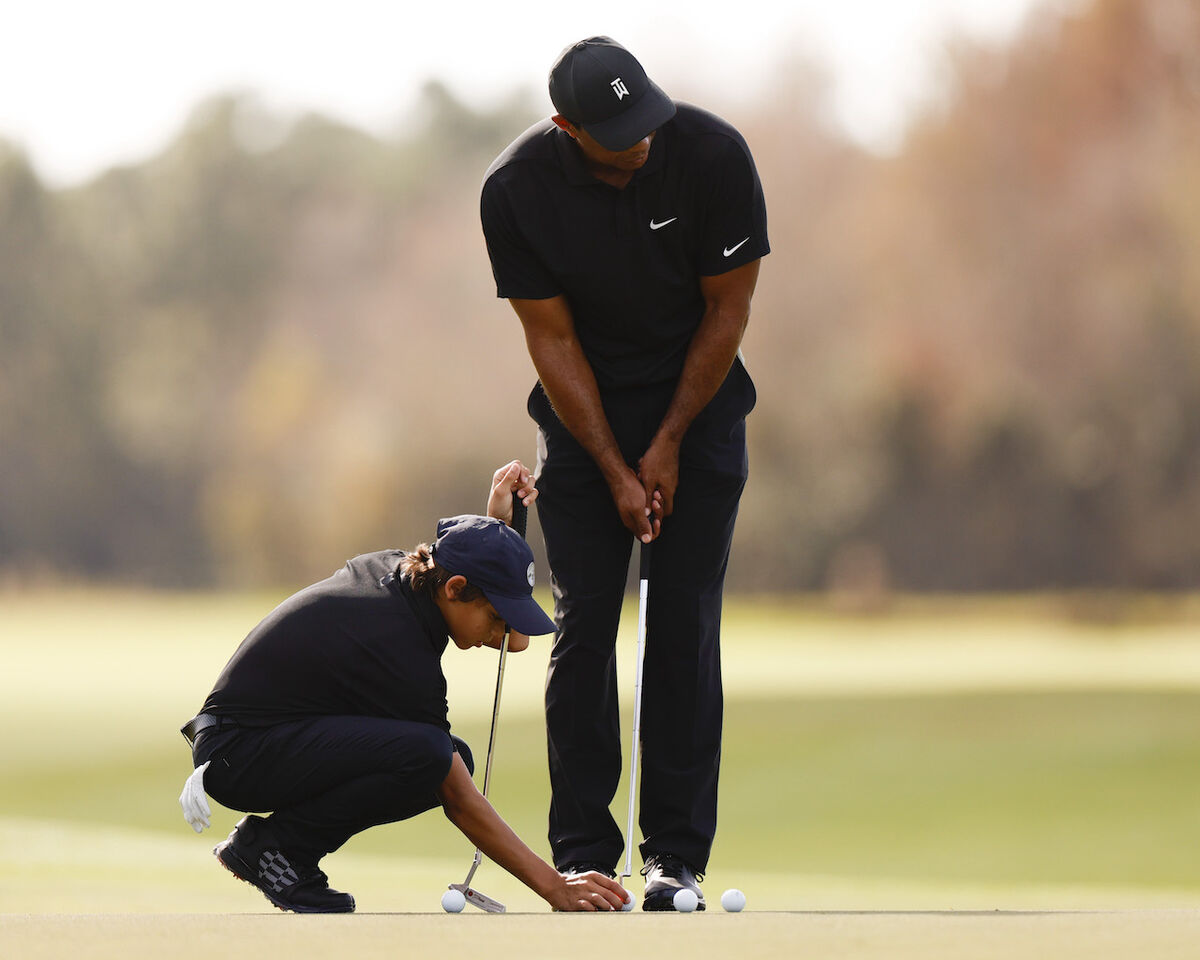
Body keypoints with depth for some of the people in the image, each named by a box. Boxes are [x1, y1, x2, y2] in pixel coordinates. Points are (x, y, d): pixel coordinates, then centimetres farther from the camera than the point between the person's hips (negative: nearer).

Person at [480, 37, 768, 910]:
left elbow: (728, 308, -11)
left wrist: (668, 445, -10)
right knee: (584, 627, -5)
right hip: (583, 411, 0)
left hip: (696, 402, 0)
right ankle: (582, 853, 1)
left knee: (685, 629, -5)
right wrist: (615, 471, -13)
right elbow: (552, 339, -11)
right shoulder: (515, 190, -19)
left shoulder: (713, 154, -21)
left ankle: (678, 854, -2)